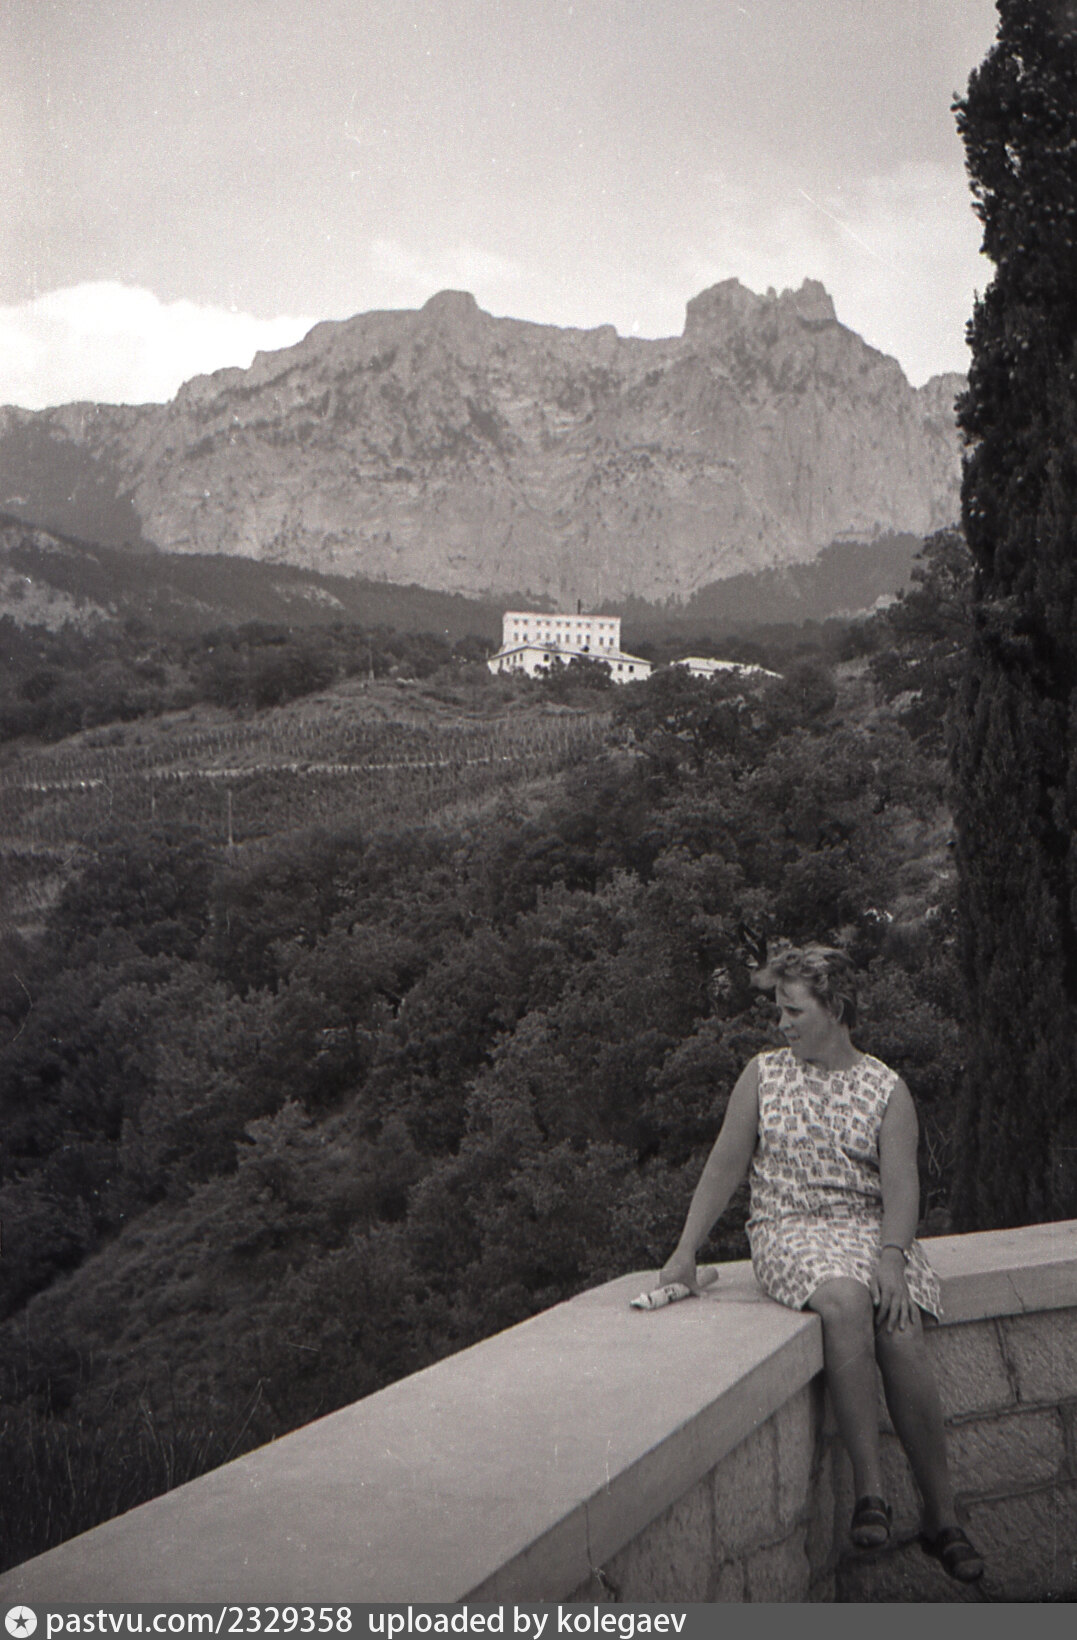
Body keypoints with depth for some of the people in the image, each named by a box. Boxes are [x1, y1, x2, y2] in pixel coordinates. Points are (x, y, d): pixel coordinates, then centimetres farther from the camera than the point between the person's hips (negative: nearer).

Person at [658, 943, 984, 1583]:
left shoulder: (886, 1089, 6)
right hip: (790, 1230, -1)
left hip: (871, 1227, 1)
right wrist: (687, 1251, 2)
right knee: (845, 1300, -34)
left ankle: (943, 1517, -12)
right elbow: (725, 1167, 9)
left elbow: (901, 1182, -4)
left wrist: (891, 1254, -21)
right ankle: (870, 1487, -30)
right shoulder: (763, 1075, 9)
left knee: (902, 1336, -26)